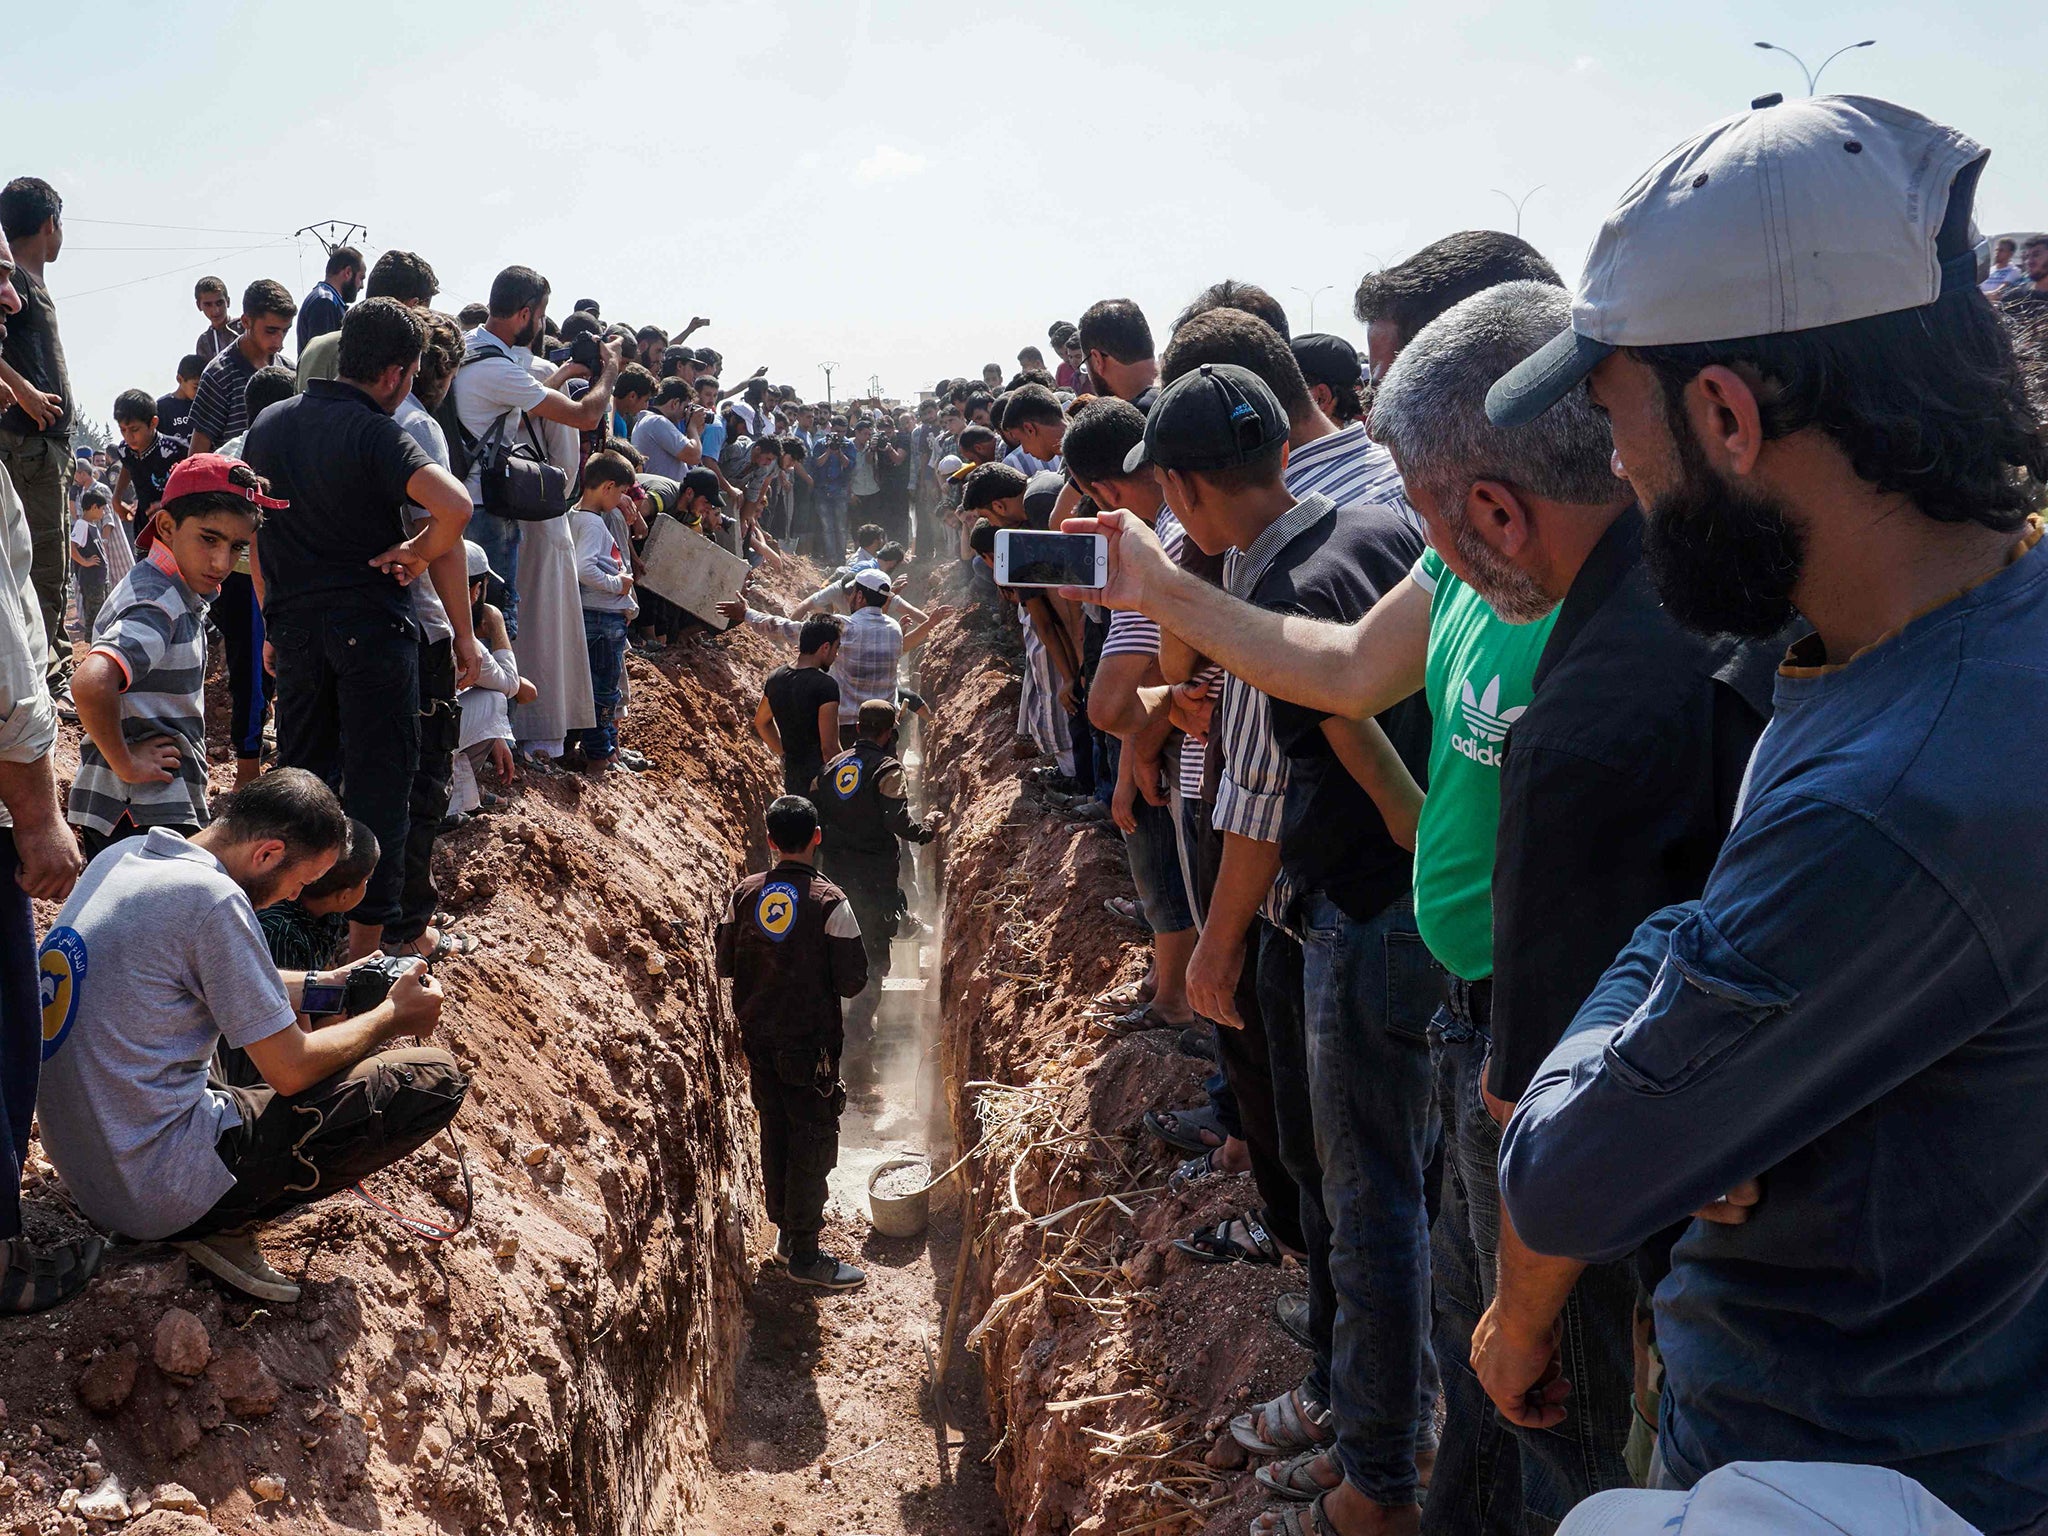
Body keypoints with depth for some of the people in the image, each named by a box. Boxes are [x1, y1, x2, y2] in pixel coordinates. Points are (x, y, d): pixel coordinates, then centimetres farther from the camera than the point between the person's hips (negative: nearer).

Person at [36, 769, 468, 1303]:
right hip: (159, 1193, -9)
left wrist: (321, 986, 19)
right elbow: (291, 1070, -13)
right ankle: (223, 1226, -4)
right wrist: (391, 1017, 2)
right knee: (435, 1080, -8)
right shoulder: (214, 900, -20)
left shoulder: (119, 858, 6)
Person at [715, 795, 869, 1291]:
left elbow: (724, 962, 4)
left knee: (774, 1132, 19)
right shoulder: (830, 901, -17)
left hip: (758, 1039, 5)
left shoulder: (744, 894, -4)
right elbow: (852, 980, -15)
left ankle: (785, 1231, 33)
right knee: (812, 1141, 4)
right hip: (811, 1043, -5)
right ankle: (804, 1254, 8)